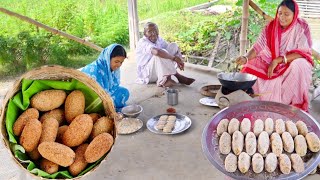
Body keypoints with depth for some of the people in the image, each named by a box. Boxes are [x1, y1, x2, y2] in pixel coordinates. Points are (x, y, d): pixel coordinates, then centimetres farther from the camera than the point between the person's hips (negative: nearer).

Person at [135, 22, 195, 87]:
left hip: (159, 71, 8)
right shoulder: (143, 43, -22)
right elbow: (157, 52, -42)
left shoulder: (158, 39, 1)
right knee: (160, 55, -34)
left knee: (173, 45, -2)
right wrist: (174, 58, -38)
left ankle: (167, 78, -13)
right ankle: (178, 76, -19)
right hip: (147, 74, -8)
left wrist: (179, 60, -25)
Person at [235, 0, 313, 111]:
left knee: (299, 66, -35)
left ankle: (295, 104, -17)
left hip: (292, 63, -2)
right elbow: (258, 47, -13)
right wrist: (245, 58, -34)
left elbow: (303, 52, -21)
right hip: (270, 62, 3)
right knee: (251, 71, -19)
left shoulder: (302, 28, -14)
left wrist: (278, 60, -30)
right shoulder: (271, 27, -8)